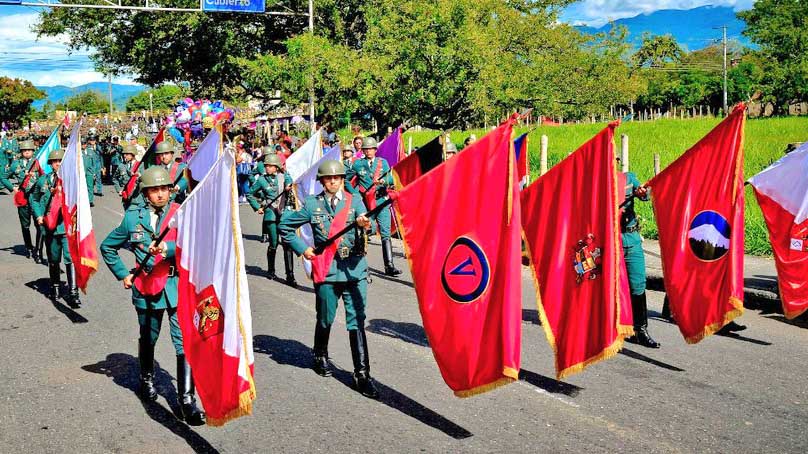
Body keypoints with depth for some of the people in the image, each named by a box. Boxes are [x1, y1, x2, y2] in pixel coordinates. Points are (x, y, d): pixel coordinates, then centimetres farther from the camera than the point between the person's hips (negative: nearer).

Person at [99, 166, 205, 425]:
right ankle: (147, 380, 46)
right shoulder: (133, 217, 2)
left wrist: (168, 247, -34)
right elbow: (108, 247, 16)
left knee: (185, 343, -9)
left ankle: (187, 401, -6)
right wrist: (123, 274, 9)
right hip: (146, 288, 2)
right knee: (148, 339, 21)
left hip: (178, 286, -2)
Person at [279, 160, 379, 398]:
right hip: (326, 270, 1)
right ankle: (321, 356, 41)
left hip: (355, 269, 0)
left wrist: (365, 223, -40)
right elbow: (285, 225, 14)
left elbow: (365, 218, -16)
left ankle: (362, 374, 1)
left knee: (357, 322, -3)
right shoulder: (312, 204, 5)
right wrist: (302, 248, 5)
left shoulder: (354, 200, 4)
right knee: (325, 319, 15)